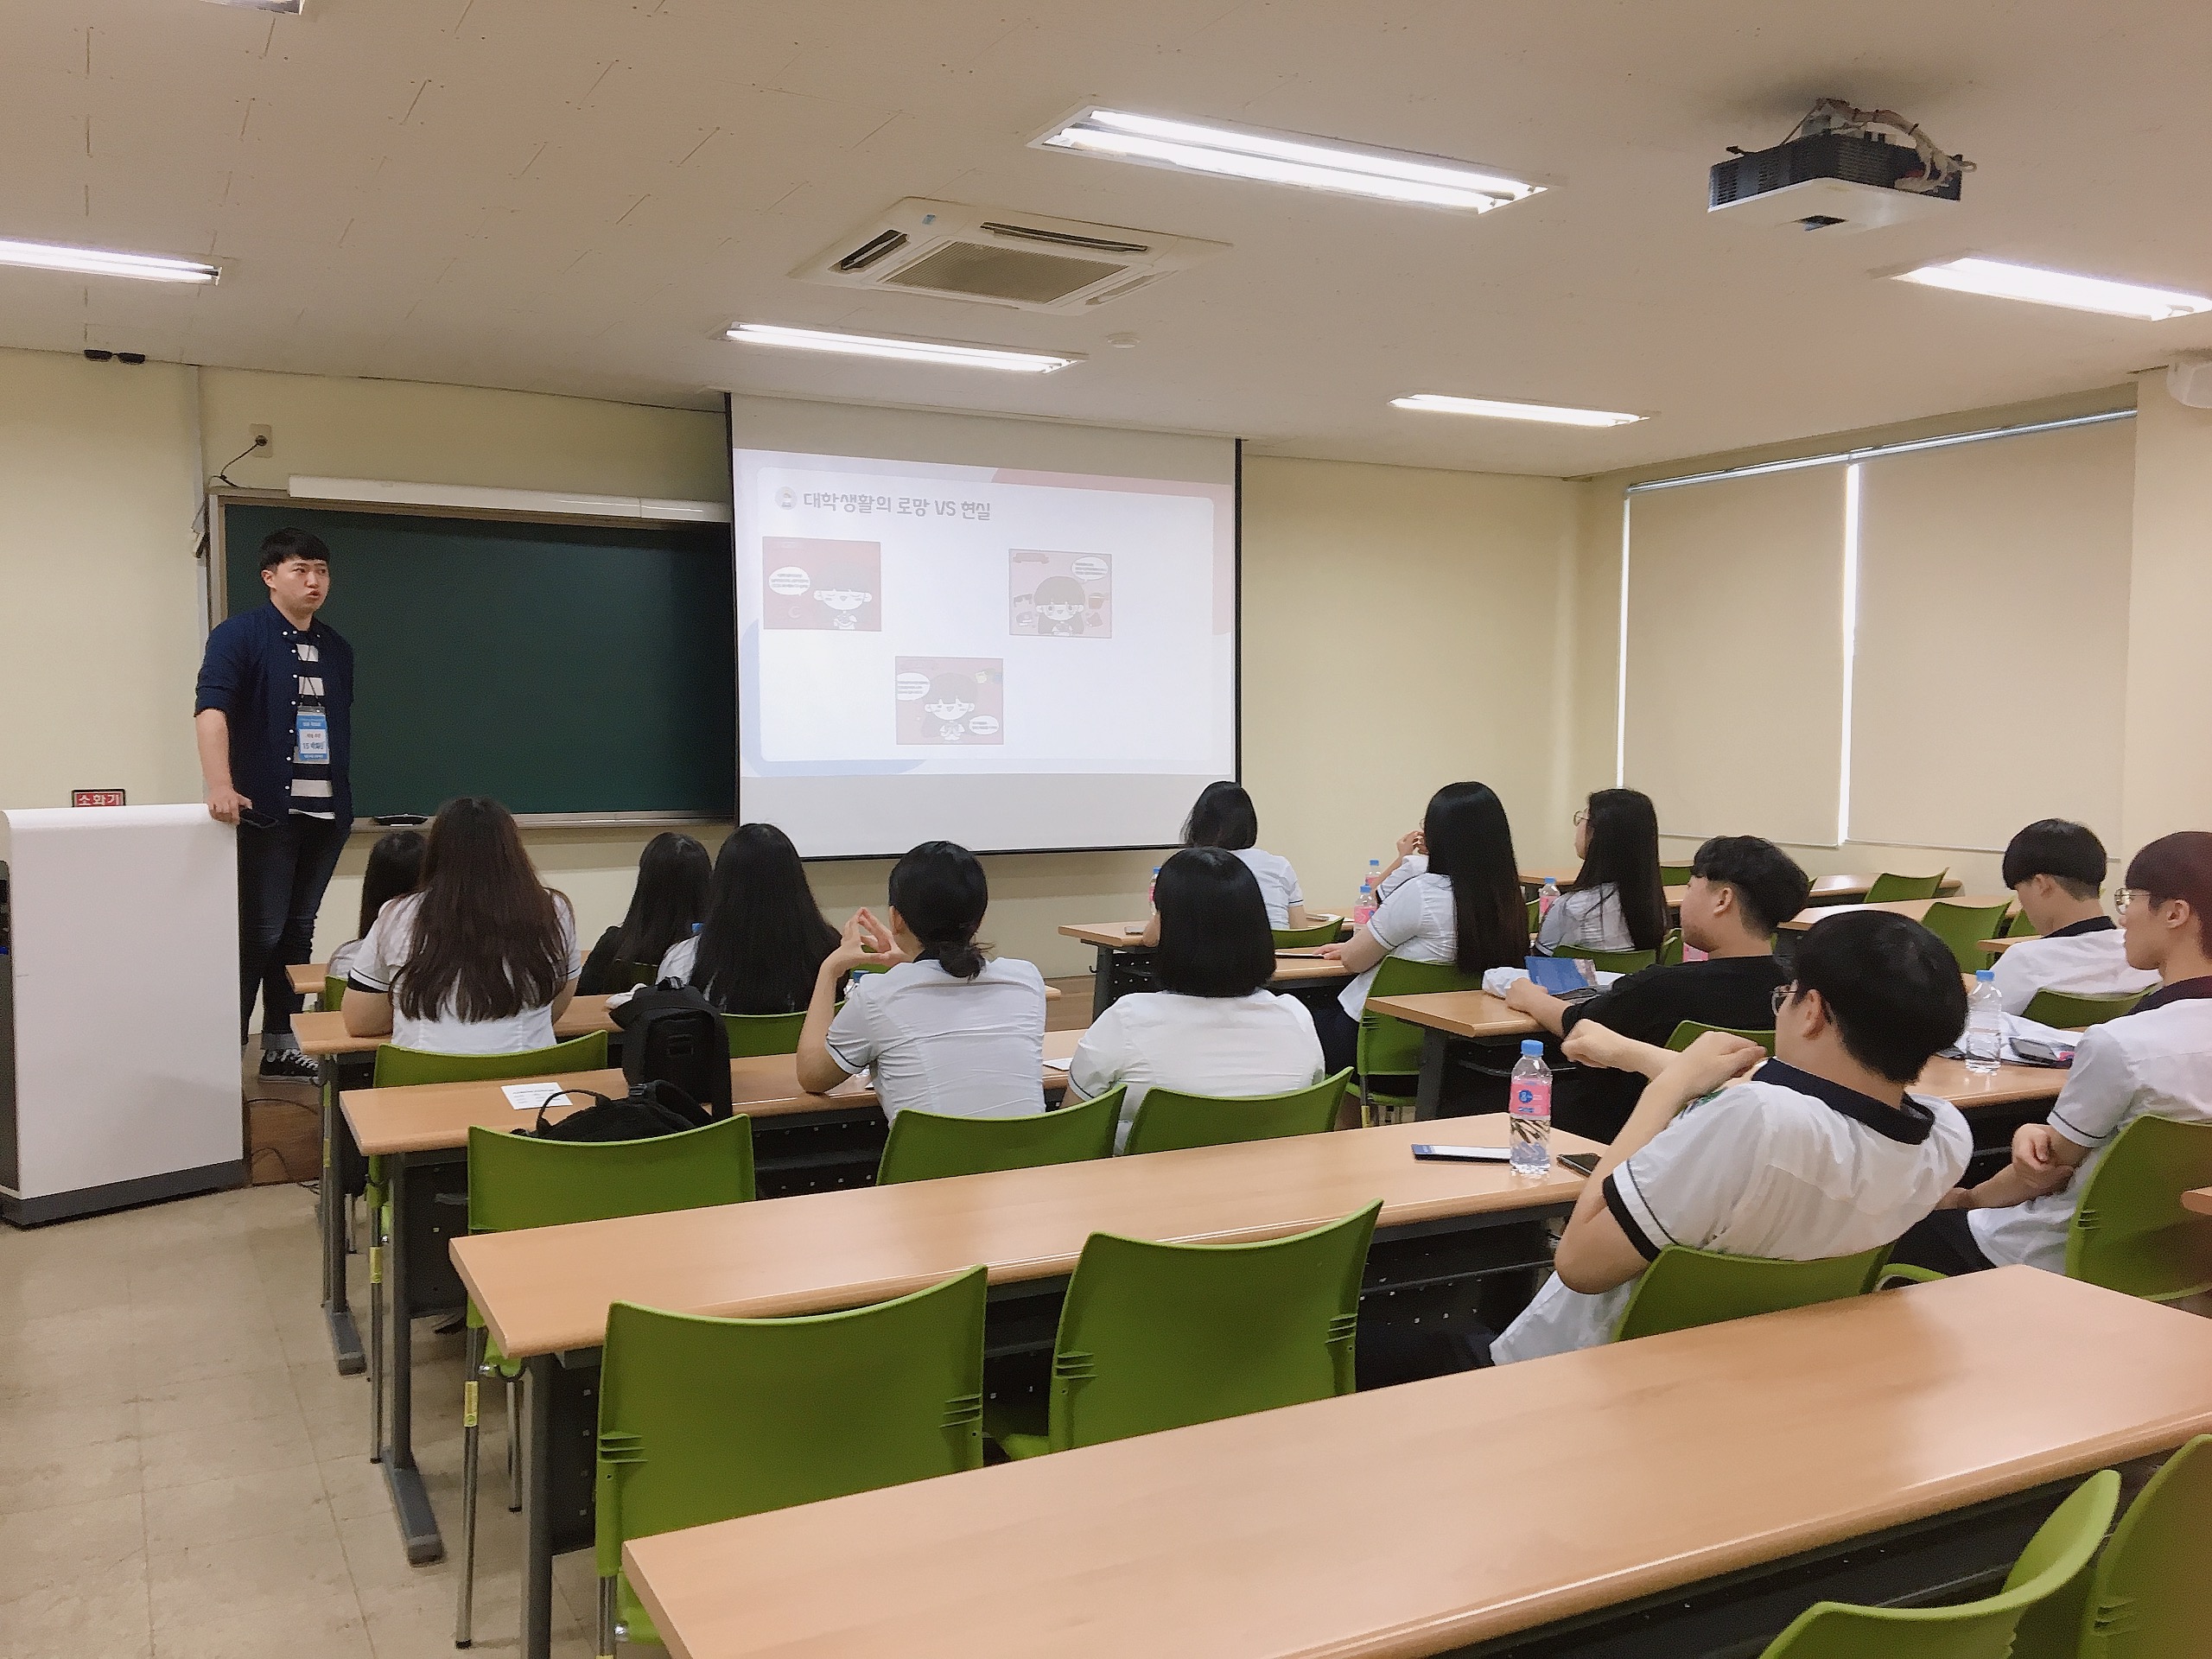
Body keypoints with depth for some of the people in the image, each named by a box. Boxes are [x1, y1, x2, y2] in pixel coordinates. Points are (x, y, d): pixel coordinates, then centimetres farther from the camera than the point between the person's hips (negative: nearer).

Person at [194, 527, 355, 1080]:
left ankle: (281, 1044, 20)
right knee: (259, 930, -3)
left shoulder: (337, 650, 14)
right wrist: (220, 786, -31)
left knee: (298, 929, 11)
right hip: (266, 812, -6)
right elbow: (211, 709, -18)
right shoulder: (239, 635, -6)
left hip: (326, 813, 6)